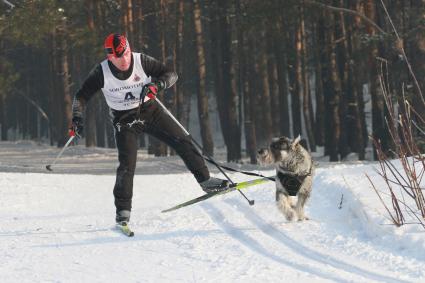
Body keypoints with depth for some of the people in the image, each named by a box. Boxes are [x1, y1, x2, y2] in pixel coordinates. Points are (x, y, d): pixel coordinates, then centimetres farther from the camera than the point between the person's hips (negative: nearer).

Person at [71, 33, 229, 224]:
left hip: (149, 110, 2)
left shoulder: (141, 61, -17)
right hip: (124, 119, -2)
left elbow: (171, 75, -12)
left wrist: (156, 85, -32)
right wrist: (77, 118, -25)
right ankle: (123, 211, -6)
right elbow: (81, 96, -8)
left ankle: (205, 181, 7)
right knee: (127, 164, -15)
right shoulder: (102, 72, -18)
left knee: (182, 141, -5)